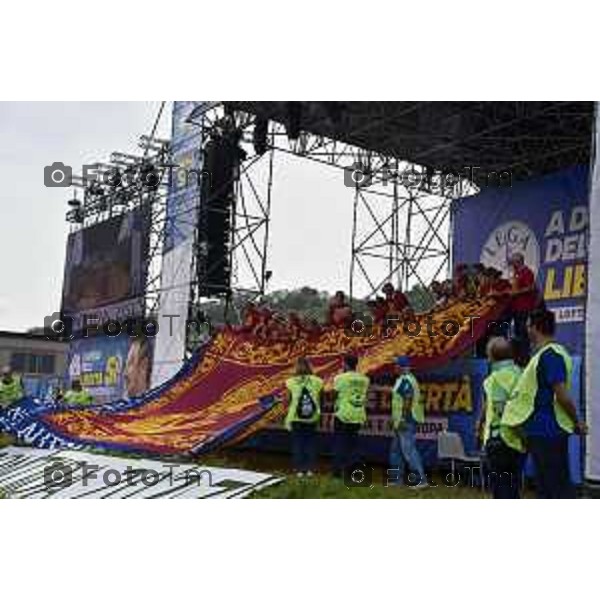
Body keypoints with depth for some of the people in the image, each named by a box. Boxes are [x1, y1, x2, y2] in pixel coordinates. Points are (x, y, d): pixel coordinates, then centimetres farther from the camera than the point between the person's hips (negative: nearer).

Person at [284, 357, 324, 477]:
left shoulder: (291, 382, -10)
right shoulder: (317, 382, -6)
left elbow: (288, 401, -6)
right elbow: (321, 399, -1)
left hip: (296, 418, -1)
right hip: (312, 418, 1)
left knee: (297, 443, 9)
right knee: (310, 442, 13)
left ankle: (300, 469, 13)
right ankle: (310, 469, 16)